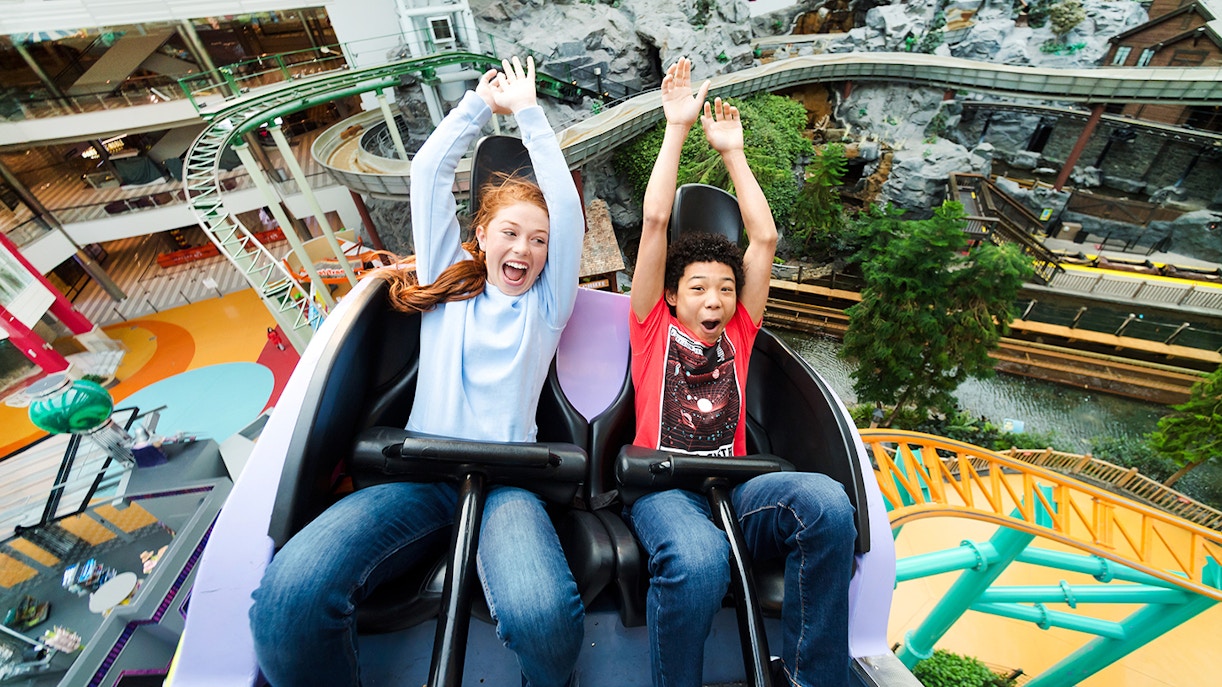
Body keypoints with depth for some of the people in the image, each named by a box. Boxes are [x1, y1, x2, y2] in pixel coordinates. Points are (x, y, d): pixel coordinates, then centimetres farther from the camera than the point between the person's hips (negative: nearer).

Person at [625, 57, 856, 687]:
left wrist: (731, 150, 24)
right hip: (662, 486, -3)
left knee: (826, 501, -27)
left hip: (734, 486, 4)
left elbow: (765, 238, 17)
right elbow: (655, 221, 5)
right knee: (698, 562, -35)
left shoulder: (737, 336, 18)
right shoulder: (653, 329, 10)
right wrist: (677, 128, 11)